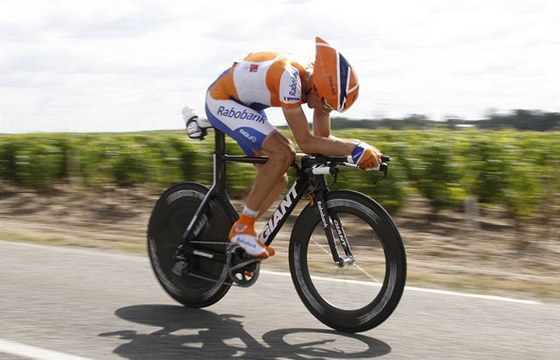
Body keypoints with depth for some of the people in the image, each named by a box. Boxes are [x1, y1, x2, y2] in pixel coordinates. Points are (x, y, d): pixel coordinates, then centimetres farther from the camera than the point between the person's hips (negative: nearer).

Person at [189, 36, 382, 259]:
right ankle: (242, 227, -15)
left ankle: (235, 244, 14)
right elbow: (305, 143, -37)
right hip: (221, 102, -9)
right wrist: (355, 149, -40)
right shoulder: (289, 78, -37)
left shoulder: (318, 81, -12)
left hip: (244, 106, 9)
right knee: (283, 154, -25)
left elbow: (323, 138, -2)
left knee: (278, 180, 3)